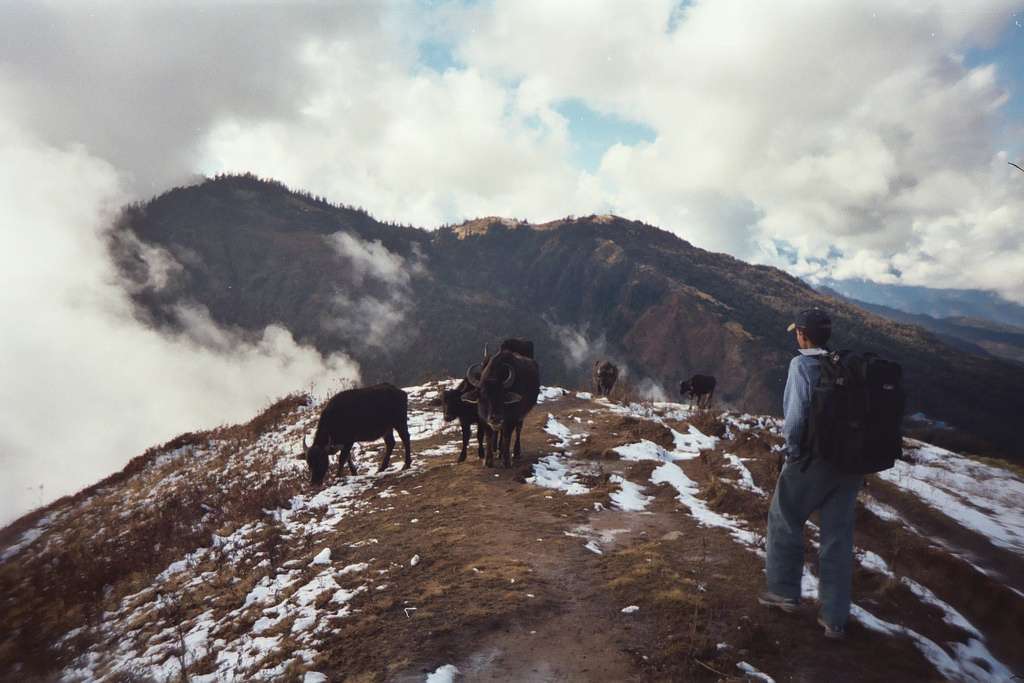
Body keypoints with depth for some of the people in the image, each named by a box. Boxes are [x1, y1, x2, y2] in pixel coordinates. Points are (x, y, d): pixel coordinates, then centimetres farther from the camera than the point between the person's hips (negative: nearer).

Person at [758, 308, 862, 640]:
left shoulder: (802, 364, -12)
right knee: (838, 536, 12)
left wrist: (792, 449, -7)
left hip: (812, 461, -5)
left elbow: (796, 412, -21)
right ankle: (835, 618, 19)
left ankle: (784, 591, 28)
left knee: (785, 522, 16)